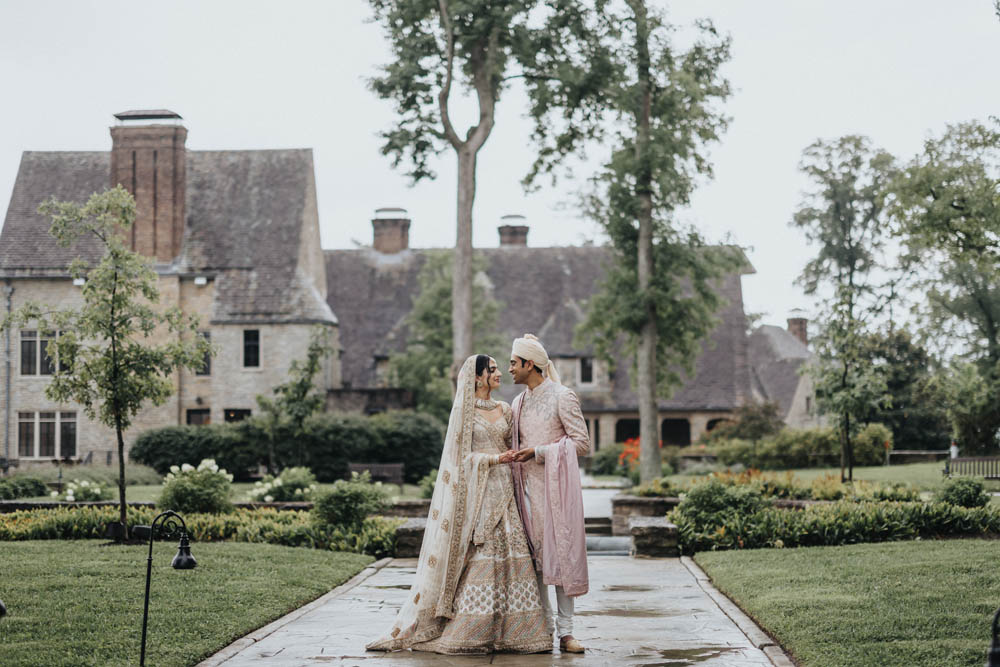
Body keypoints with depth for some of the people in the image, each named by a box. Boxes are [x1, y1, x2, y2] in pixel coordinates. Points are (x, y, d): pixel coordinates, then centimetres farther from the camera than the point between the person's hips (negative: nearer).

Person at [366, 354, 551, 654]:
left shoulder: (505, 410, 16)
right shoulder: (464, 410, -1)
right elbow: (462, 455, -6)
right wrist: (494, 459, -17)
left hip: (503, 490, 6)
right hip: (477, 491, -6)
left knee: (508, 555, -1)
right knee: (477, 555, -9)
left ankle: (506, 631, 1)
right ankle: (468, 630, -5)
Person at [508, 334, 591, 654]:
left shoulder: (562, 396, -3)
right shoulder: (519, 403, 16)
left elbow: (582, 442, -8)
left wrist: (538, 452, -12)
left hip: (556, 484, -6)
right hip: (527, 485, 6)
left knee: (562, 552, -6)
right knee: (534, 555, 2)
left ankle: (565, 631, -3)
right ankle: (543, 626, 8)